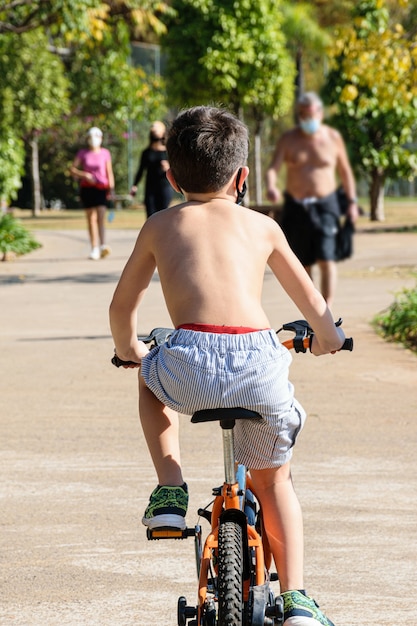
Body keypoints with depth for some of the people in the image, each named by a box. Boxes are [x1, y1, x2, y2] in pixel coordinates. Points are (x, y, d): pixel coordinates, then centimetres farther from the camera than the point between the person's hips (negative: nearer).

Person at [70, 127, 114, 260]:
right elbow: (73, 169, 5)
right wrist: (85, 175, -11)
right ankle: (94, 249, 5)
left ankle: (102, 246, -27)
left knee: (101, 216, -16)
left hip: (101, 188, -1)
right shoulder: (83, 153, 7)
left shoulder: (105, 153, 7)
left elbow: (109, 172, 8)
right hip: (87, 188, 1)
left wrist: (111, 189, 0)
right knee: (91, 218, 2)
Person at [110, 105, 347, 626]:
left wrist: (128, 349, 50)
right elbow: (311, 300, 33)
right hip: (261, 368, 1)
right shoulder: (262, 226, 22)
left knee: (151, 379, 36)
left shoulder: (159, 226, 20)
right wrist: (327, 338, 55)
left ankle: (170, 490, 21)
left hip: (191, 368, -1)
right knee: (273, 480, 25)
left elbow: (122, 306, 28)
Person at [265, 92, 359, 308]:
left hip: (325, 206, -2)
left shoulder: (333, 138, 0)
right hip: (295, 207, 2)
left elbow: (345, 171, 11)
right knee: (302, 264, 9)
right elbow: (273, 168, -11)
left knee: (326, 260, -14)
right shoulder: (288, 140, -1)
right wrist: (270, 186, -33)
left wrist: (352, 201, 8)